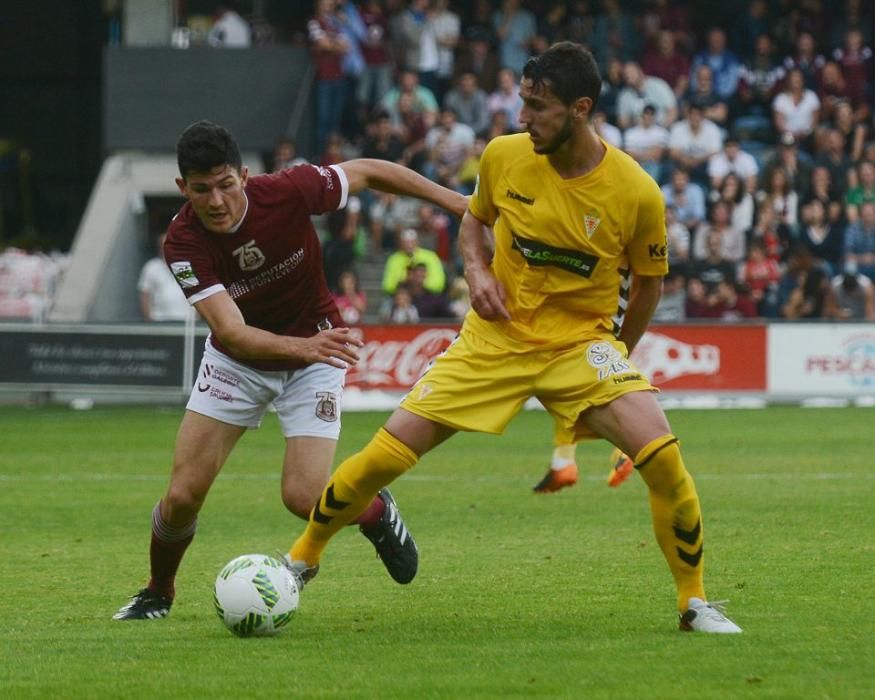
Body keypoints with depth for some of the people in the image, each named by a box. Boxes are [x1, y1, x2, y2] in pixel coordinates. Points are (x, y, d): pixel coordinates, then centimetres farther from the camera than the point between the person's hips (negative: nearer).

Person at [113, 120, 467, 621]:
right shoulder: (184, 242, -27)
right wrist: (303, 346, -54)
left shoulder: (289, 191, -27)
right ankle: (158, 594, 23)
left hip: (315, 352, -1)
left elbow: (370, 172, -8)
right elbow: (232, 333, -37)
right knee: (184, 495, -7)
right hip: (238, 361, 1)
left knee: (305, 498, -14)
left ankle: (377, 513, 21)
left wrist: (455, 201, -9)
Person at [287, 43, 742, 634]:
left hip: (582, 341, -2)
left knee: (661, 451, -26)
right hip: (496, 337, 2)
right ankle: (303, 557, 21)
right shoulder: (504, 157, -8)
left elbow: (648, 281, 4)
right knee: (384, 456, -6)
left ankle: (695, 602, -6)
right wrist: (477, 270, -5)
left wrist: (617, 358, 10)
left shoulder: (636, 193, -15)